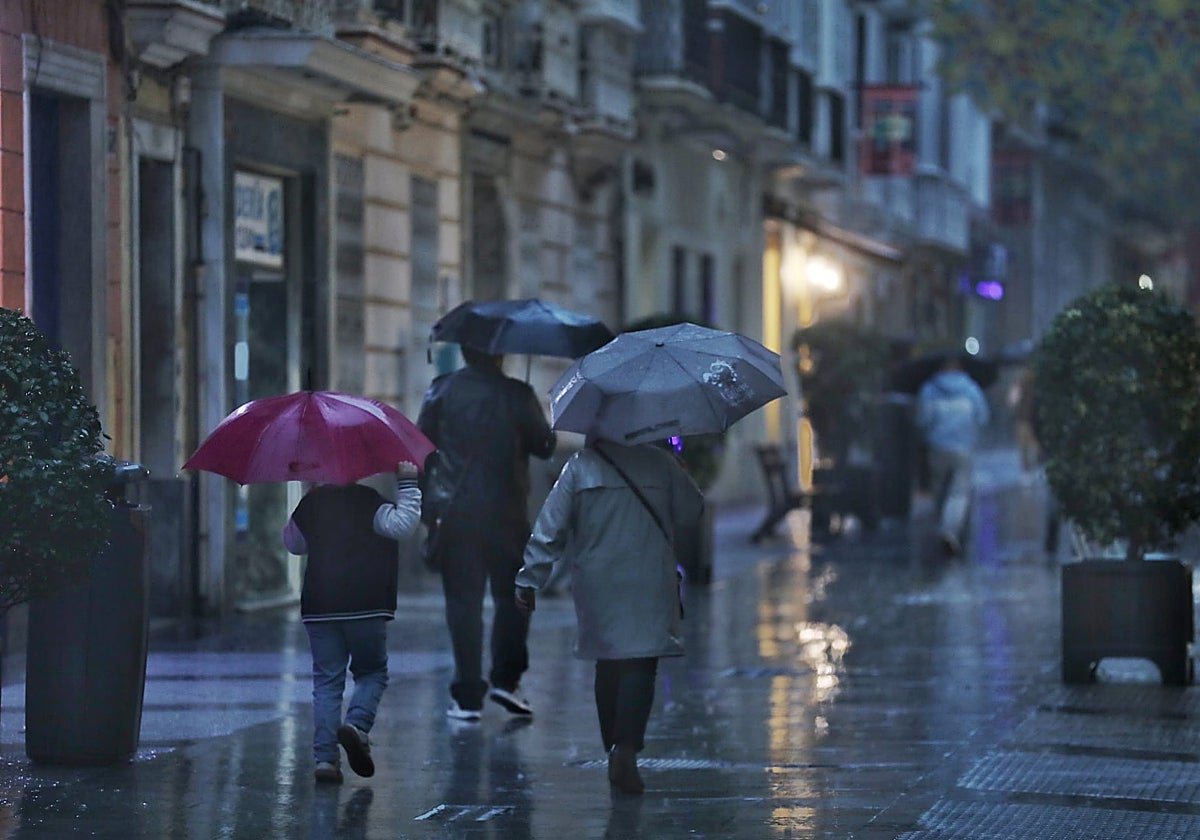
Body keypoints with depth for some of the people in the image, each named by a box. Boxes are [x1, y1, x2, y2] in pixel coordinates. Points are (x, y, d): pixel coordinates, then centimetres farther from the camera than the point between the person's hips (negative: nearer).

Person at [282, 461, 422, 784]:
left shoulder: (312, 502, 10)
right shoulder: (367, 501, -6)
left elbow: (293, 543, 25)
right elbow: (402, 524, -20)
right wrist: (407, 485, -15)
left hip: (318, 609, 4)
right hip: (366, 608, -4)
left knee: (326, 681, 5)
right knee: (373, 672, 13)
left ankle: (324, 757, -4)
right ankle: (357, 723, -14)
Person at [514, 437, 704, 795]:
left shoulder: (579, 467, 0)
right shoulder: (659, 463, 1)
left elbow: (550, 528, -1)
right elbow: (691, 512, 9)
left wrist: (529, 579, 3)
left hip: (597, 584, 1)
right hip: (649, 582, -1)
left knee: (607, 665, 14)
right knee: (640, 666, -6)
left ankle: (615, 749, 17)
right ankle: (626, 747, -23)